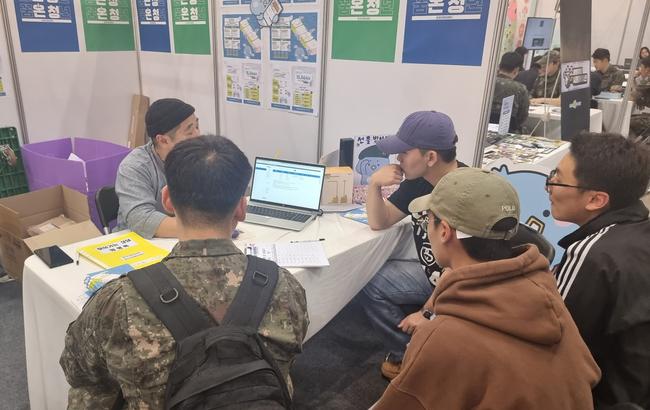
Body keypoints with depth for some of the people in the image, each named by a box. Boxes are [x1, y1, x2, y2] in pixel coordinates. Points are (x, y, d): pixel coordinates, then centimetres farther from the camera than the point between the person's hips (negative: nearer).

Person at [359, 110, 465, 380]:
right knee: (372, 284, -5)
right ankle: (407, 353, 13)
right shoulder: (417, 181, -5)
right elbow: (379, 222, 3)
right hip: (433, 275, 7)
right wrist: (374, 184, -16)